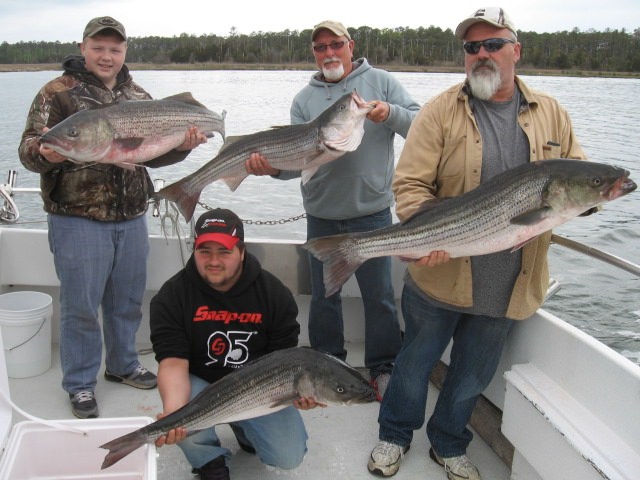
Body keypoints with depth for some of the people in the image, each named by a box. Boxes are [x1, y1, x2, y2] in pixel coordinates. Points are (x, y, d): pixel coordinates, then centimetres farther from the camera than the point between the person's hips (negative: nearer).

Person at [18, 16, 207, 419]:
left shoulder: (139, 97, 12)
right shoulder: (58, 93, -4)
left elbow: (155, 152, 14)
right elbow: (29, 150, -10)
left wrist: (183, 145, -6)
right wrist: (44, 154, -33)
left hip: (132, 217, 5)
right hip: (78, 220, -5)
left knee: (128, 299, 16)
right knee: (81, 306, 3)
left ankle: (123, 364, 36)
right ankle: (80, 384, 21)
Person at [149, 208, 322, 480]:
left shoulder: (275, 293, -12)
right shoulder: (172, 295, -15)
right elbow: (173, 361, -23)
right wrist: (173, 411, -43)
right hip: (199, 384, -1)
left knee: (289, 456, -12)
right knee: (184, 426, -33)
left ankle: (243, 426, 23)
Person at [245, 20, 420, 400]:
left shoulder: (380, 81, 1)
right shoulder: (305, 99, 6)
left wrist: (390, 113, -23)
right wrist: (273, 166, -24)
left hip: (372, 213, -2)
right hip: (321, 215, 3)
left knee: (379, 294, 8)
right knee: (324, 296, 14)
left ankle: (383, 367, 26)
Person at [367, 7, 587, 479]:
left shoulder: (551, 114, 4)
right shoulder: (442, 111, -7)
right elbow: (410, 183, -12)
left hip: (507, 285, 3)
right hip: (440, 275, -3)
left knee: (474, 375, 20)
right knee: (416, 362, 16)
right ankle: (394, 435, 41)